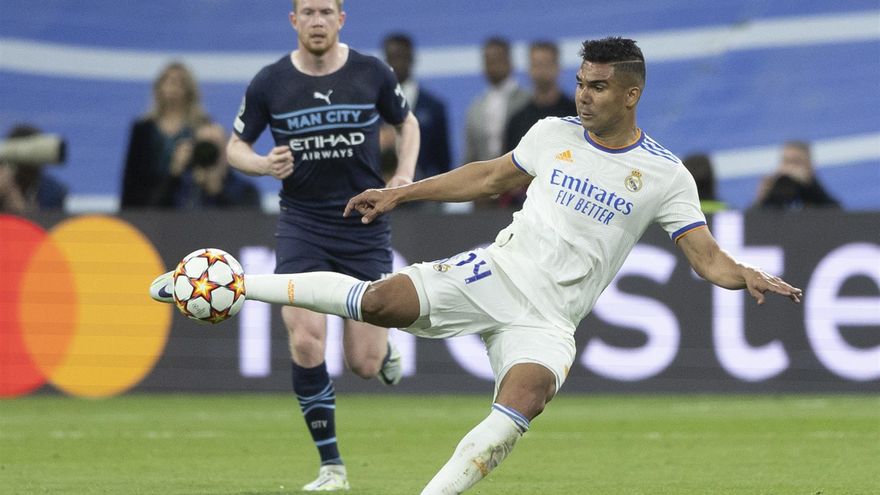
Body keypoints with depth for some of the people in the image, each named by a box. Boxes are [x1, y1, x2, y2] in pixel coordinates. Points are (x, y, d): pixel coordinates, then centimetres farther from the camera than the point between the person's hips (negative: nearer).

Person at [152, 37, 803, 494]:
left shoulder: (665, 175, -2)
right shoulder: (555, 134, 7)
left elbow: (707, 256, -5)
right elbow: (489, 177, 21)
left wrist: (748, 277, -27)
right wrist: (400, 194, 20)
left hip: (548, 319, -1)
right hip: (495, 272, 2)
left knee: (522, 401, -32)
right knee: (381, 301, -21)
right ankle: (235, 285, -9)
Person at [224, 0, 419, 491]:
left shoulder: (373, 73, -3)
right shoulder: (270, 83, -4)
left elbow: (407, 122, 14)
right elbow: (236, 146, 6)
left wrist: (404, 175, -3)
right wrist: (264, 164, -16)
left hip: (365, 224, 0)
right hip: (301, 223, 0)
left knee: (364, 365, -1)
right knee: (306, 342, -18)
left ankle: (382, 345, 40)